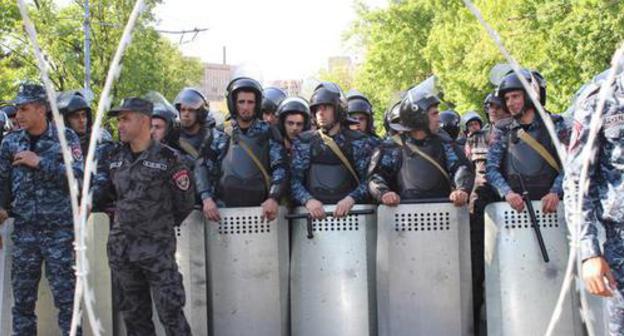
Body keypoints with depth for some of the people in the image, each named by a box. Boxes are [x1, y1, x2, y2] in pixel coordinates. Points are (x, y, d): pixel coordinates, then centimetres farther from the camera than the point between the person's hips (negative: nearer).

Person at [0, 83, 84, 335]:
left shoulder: (66, 138, -1)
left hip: (60, 231, -3)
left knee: (66, 295, -1)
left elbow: (77, 175, -11)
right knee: (22, 297, 7)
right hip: (24, 230, 3)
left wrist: (39, 162, -14)